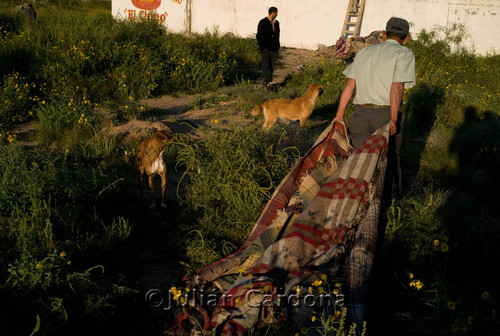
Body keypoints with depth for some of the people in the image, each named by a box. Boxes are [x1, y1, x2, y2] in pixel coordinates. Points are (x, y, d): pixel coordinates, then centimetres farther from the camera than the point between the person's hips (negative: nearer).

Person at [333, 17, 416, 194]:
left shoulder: (365, 51, 16)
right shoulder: (404, 54, 1)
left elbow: (349, 84, 9)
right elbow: (397, 87, -13)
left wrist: (339, 115, 7)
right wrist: (393, 119, -16)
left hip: (360, 114, 3)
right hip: (385, 114, -3)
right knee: (390, 160, 13)